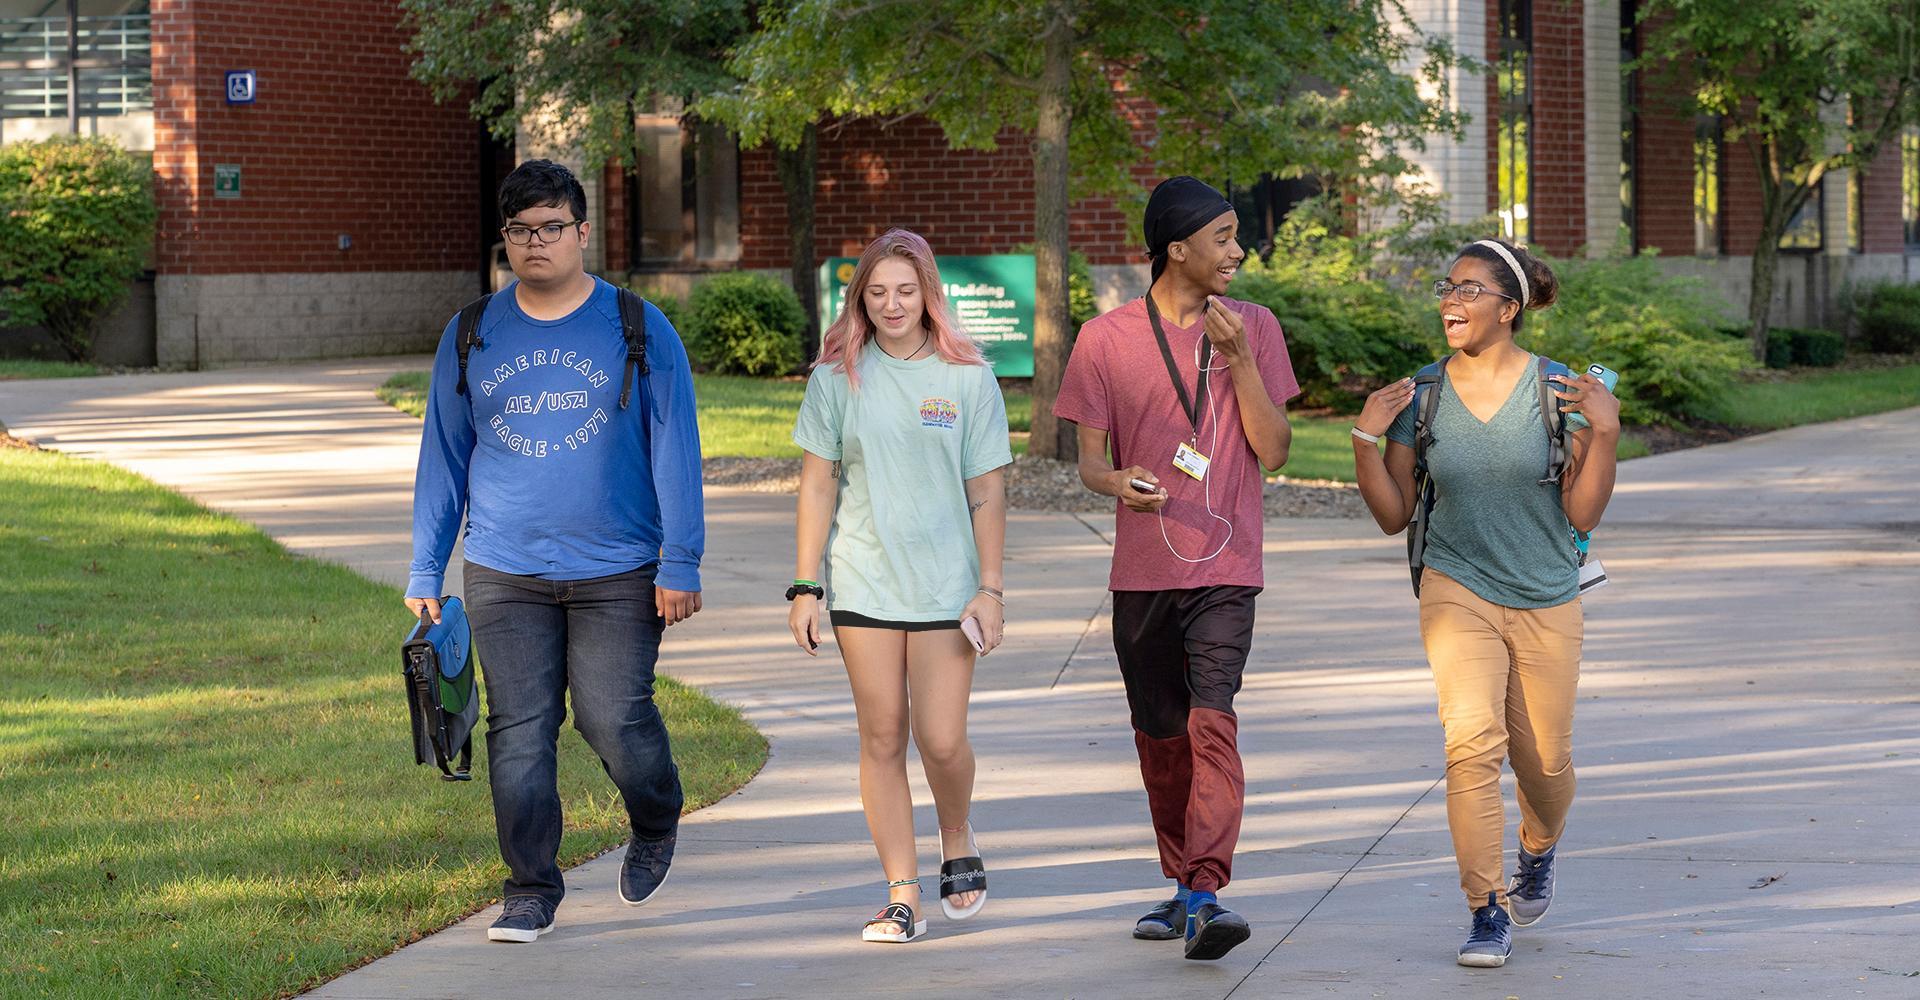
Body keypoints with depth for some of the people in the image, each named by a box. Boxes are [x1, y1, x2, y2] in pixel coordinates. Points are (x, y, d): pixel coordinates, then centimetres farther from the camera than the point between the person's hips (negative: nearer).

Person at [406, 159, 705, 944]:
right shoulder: (471, 338, 7)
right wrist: (425, 571, 9)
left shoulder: (639, 331, 1)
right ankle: (530, 889, 11)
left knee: (615, 719, -4)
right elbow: (442, 458, 12)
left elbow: (676, 452, 1)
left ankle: (656, 826, 26)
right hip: (504, 573, 2)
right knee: (518, 731, 0)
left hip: (617, 572, -2)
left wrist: (680, 563, -6)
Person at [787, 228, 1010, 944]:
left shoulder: (967, 379, 2)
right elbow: (818, 486, 5)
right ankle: (902, 897, 6)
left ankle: (957, 841, 24)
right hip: (862, 583, 1)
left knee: (942, 740, -7)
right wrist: (805, 587, -1)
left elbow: (987, 494, 3)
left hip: (946, 582, -1)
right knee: (882, 738, 1)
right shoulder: (837, 377, 4)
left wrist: (990, 588, -2)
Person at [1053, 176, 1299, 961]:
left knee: (1212, 722, -17)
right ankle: (1182, 885, 25)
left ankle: (1206, 893, -24)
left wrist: (1238, 358, -13)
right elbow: (1089, 459, 1)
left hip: (1226, 570, -1)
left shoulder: (1253, 329, 4)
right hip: (1141, 571, 1)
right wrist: (1116, 481, -23)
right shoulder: (1107, 339, 1)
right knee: (1160, 735, 10)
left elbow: (1273, 450, -1)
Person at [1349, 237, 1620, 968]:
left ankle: (1538, 853, 44)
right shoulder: (1421, 398, -1)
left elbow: (1583, 514, -7)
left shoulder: (1558, 393, -7)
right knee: (1473, 739, -20)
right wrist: (1366, 440, -9)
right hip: (1458, 589, 0)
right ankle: (1488, 914, -14)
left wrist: (1605, 431, -18)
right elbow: (1393, 516, 4)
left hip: (1545, 598, 0)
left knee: (1544, 760, 9)